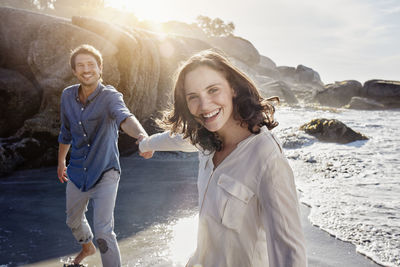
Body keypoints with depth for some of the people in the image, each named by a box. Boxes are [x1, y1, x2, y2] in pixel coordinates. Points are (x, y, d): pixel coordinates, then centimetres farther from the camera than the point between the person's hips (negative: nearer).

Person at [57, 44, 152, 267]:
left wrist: (142, 135, -64)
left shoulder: (110, 96, -19)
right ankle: (87, 247, 58)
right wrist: (61, 161, 23)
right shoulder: (68, 95, -2)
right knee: (73, 221, 26)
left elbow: (124, 117, -43)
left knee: (104, 233, -12)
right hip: (77, 173, 6)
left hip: (104, 173, -6)